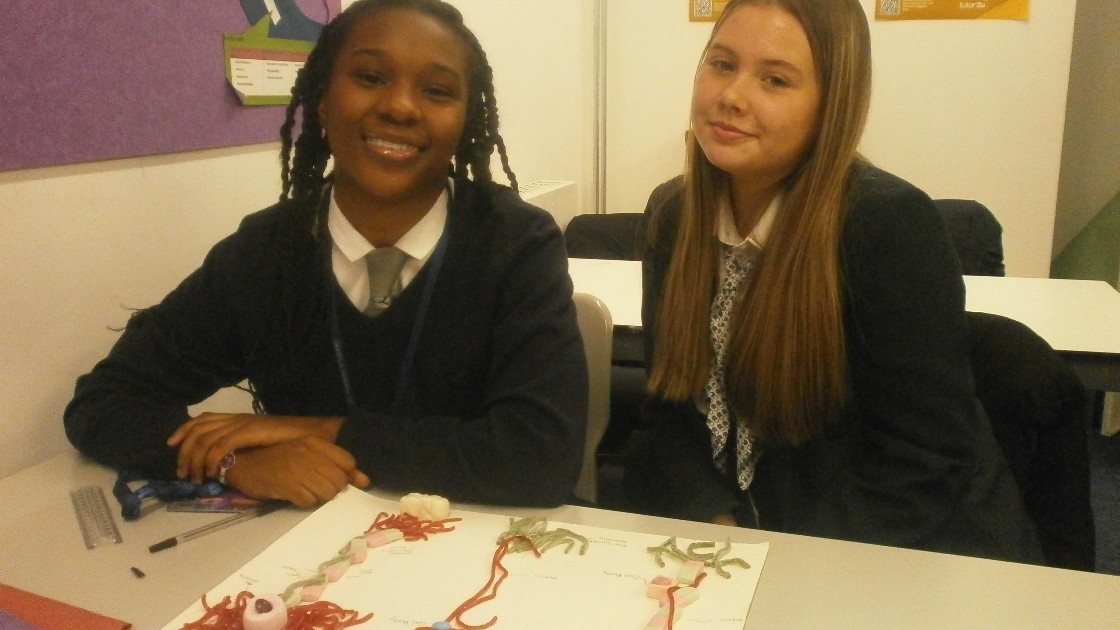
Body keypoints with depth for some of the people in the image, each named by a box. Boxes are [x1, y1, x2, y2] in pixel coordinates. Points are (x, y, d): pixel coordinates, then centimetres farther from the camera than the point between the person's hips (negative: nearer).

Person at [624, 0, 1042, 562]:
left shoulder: (892, 224, -18)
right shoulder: (671, 215, -2)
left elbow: (923, 462, -17)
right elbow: (670, 410, 1)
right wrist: (718, 530, -14)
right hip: (737, 538, 4)